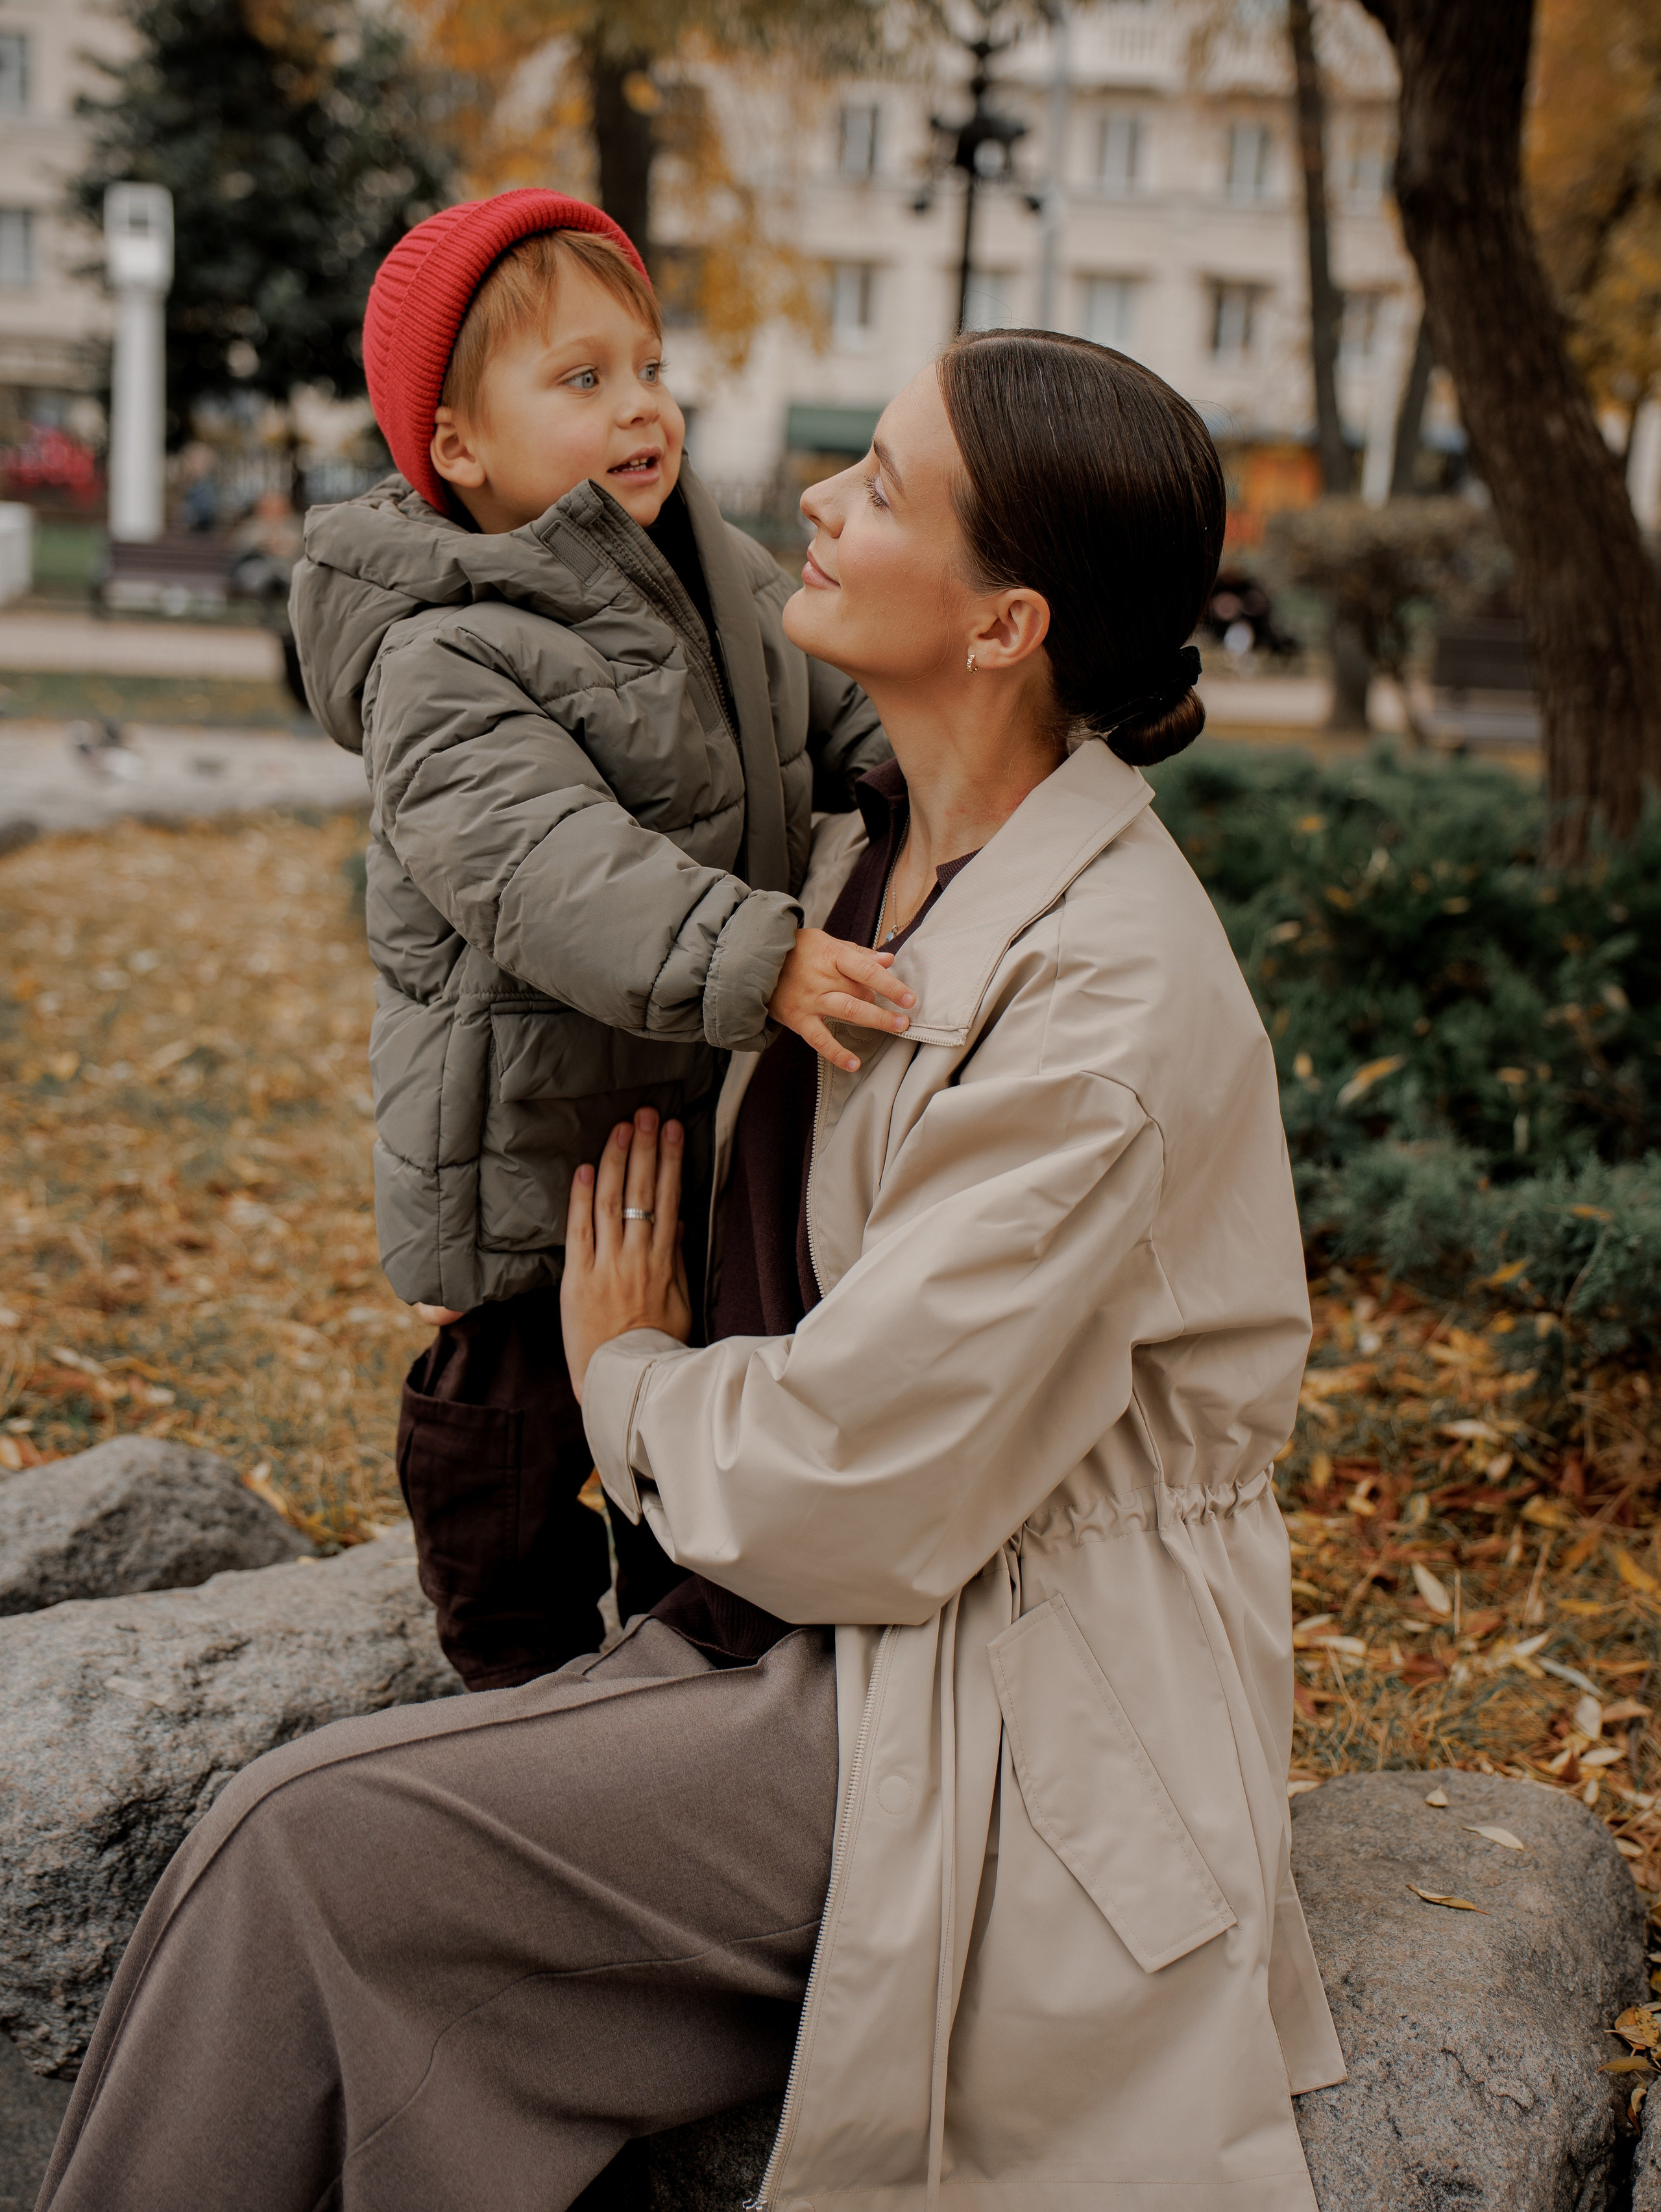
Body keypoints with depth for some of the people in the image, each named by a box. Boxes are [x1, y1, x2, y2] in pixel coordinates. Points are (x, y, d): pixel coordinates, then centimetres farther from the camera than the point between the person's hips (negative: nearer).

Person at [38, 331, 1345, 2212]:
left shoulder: (1106, 999, -24)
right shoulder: (880, 858, 4)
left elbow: (855, 1486, -23)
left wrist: (629, 1378, -4)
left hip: (1006, 1730, -8)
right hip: (855, 1634, 8)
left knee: (314, 1848, -16)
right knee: (319, 1856, -8)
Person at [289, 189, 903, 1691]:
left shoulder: (728, 582, 4)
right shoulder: (443, 666, -22)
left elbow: (849, 728, 14)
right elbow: (549, 867, -35)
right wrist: (751, 960, -46)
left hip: (719, 1120, 7)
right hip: (533, 1152, -7)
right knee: (511, 1447, 9)